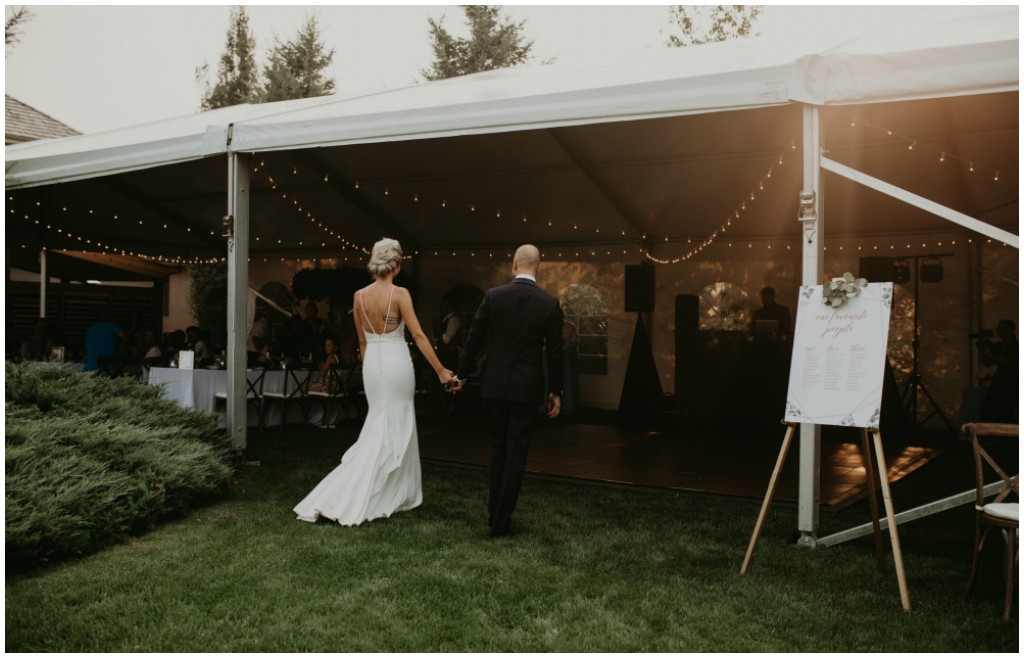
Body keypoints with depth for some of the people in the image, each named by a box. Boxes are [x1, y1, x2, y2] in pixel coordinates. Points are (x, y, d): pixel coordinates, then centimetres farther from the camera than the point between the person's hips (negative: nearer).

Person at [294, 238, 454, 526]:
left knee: (380, 426, 15)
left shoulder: (359, 296, 3)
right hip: (396, 362, -5)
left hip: (372, 364, 5)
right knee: (397, 429, 6)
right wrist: (440, 370, -8)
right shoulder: (400, 294, -12)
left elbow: (362, 340, 12)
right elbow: (418, 335, -13)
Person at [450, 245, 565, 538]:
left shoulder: (493, 296, -5)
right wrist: (556, 392, 5)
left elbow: (475, 339, -1)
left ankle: (495, 510, 28)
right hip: (528, 387, -2)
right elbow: (554, 352, -5)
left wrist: (462, 375, 12)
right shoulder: (550, 304, -7)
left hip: (496, 383, 2)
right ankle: (501, 521, 7)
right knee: (517, 453, 5)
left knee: (498, 447, 18)